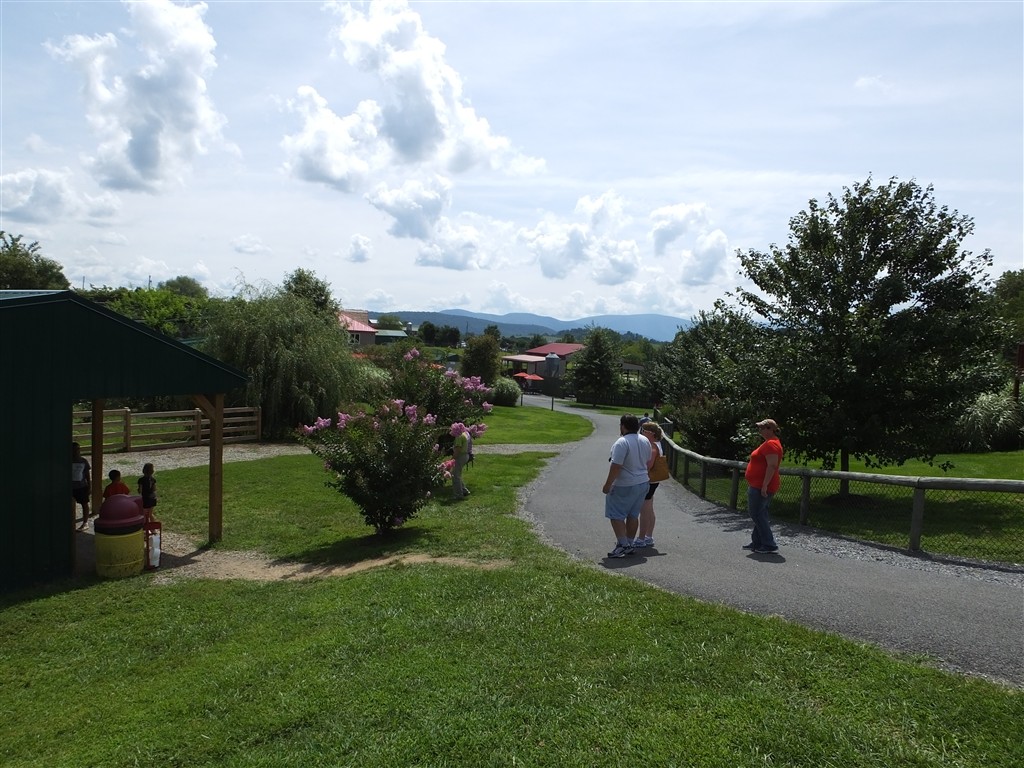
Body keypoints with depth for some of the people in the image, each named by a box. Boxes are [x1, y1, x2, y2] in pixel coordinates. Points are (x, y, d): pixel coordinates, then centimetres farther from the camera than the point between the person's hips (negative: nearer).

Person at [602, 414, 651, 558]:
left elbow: (616, 466, -24)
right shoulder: (645, 441, 4)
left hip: (624, 486, -8)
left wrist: (607, 485, -17)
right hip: (642, 483, 8)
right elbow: (648, 462, 15)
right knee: (633, 515, 15)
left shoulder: (622, 443, -22)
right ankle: (630, 544, 22)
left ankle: (623, 545, -4)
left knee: (616, 515, 1)